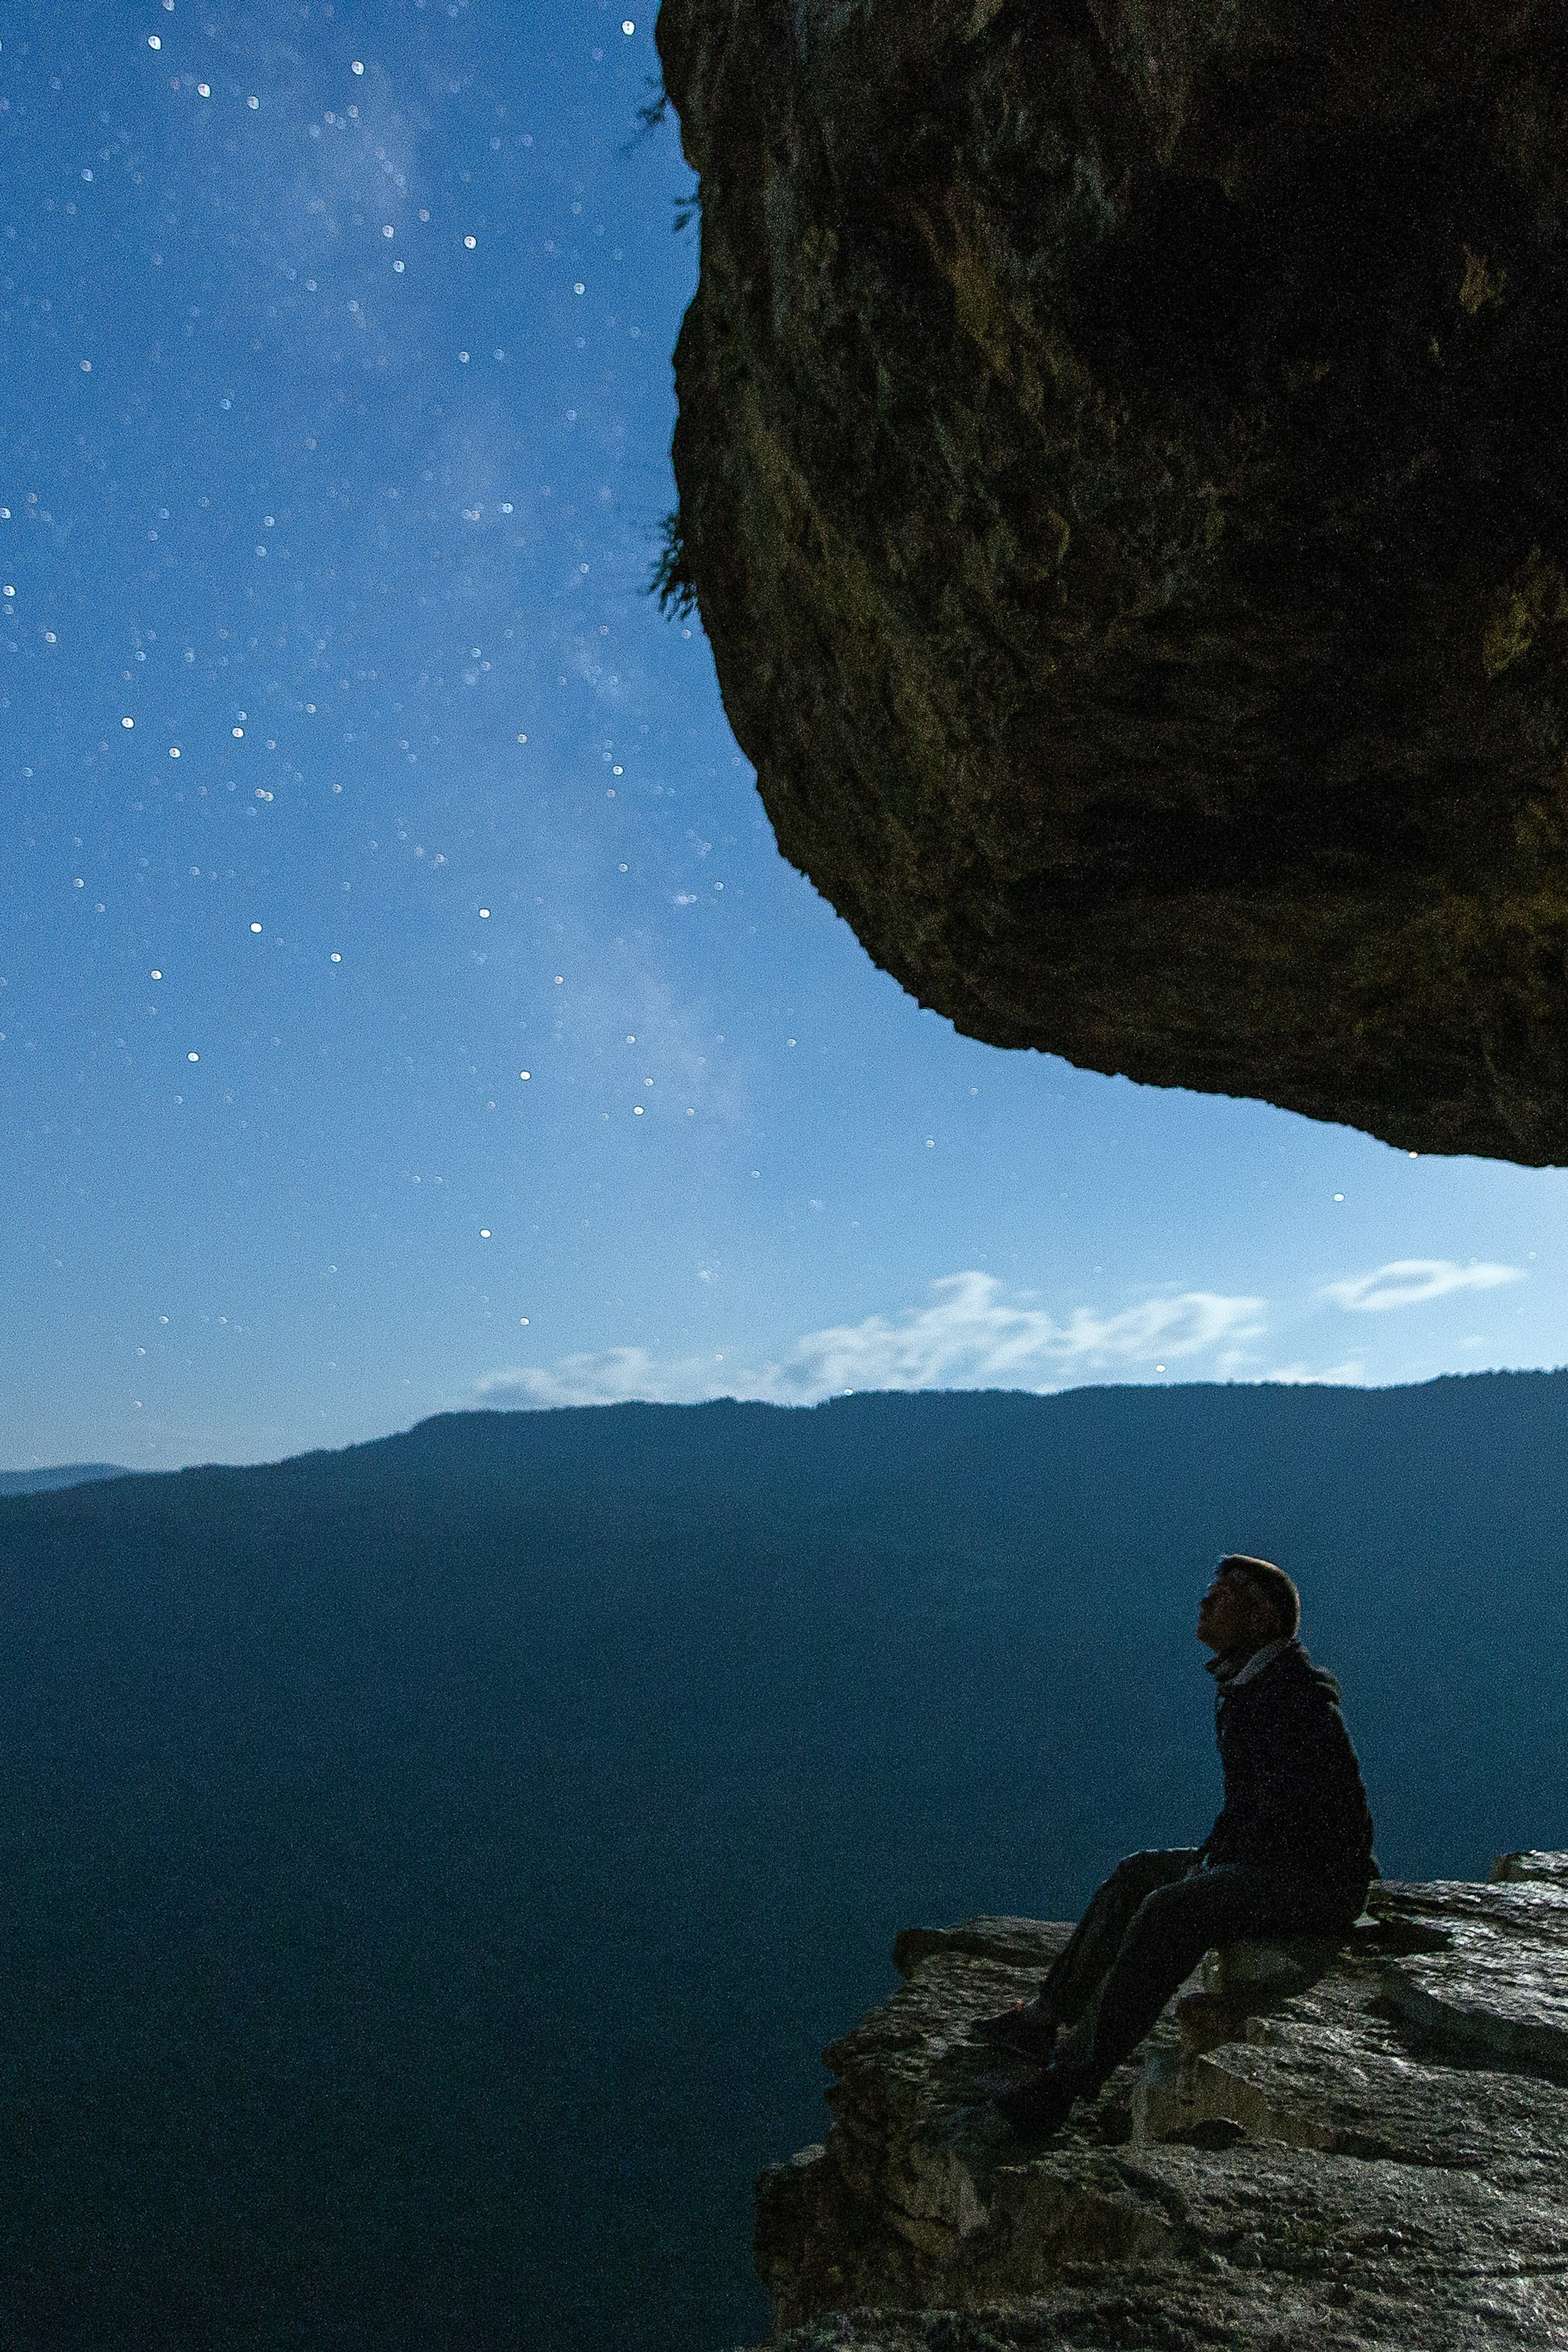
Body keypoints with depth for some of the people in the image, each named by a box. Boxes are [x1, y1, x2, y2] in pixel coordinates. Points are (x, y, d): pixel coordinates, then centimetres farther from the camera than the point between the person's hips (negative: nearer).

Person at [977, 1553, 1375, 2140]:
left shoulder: (1299, 1699, -22)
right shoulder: (1241, 1686, 9)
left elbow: (1294, 1821, -25)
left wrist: (1211, 1866, -15)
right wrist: (1209, 1855, 6)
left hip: (1321, 1881, -10)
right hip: (1268, 1861, 10)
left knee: (1172, 1909, -26)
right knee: (1136, 1875, 8)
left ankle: (1074, 2073, -23)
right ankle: (1048, 2018, 11)